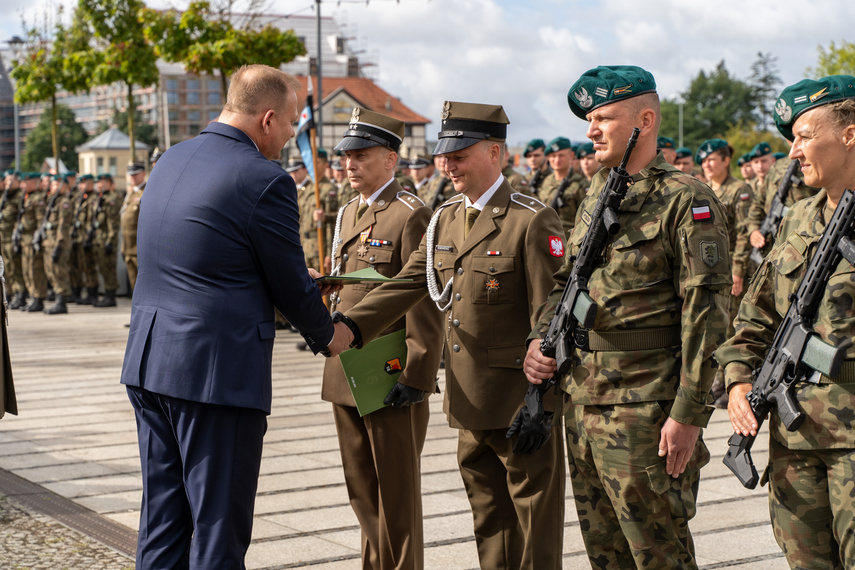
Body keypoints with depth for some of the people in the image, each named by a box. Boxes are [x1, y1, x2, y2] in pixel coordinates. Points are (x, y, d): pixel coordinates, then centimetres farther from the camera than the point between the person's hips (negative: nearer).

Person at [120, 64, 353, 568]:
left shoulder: (172, 160, 11)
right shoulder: (266, 180, -14)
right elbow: (291, 288, -6)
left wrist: (300, 279, 27)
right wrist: (329, 335, 14)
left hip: (148, 362, 8)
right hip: (216, 369, -8)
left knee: (162, 522, 16)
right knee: (219, 529, 2)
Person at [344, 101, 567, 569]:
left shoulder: (532, 222, -13)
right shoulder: (444, 220, 10)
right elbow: (406, 284, 5)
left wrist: (540, 398, -16)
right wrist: (349, 328, -10)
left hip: (520, 401, -7)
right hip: (470, 401, 7)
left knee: (536, 516, 4)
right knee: (488, 517, 18)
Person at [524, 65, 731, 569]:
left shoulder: (687, 201, -11)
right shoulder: (597, 196, 14)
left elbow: (706, 310, -16)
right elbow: (566, 280, 23)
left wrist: (689, 412, -19)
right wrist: (540, 340, 4)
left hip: (645, 410, -8)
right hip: (581, 402, 8)